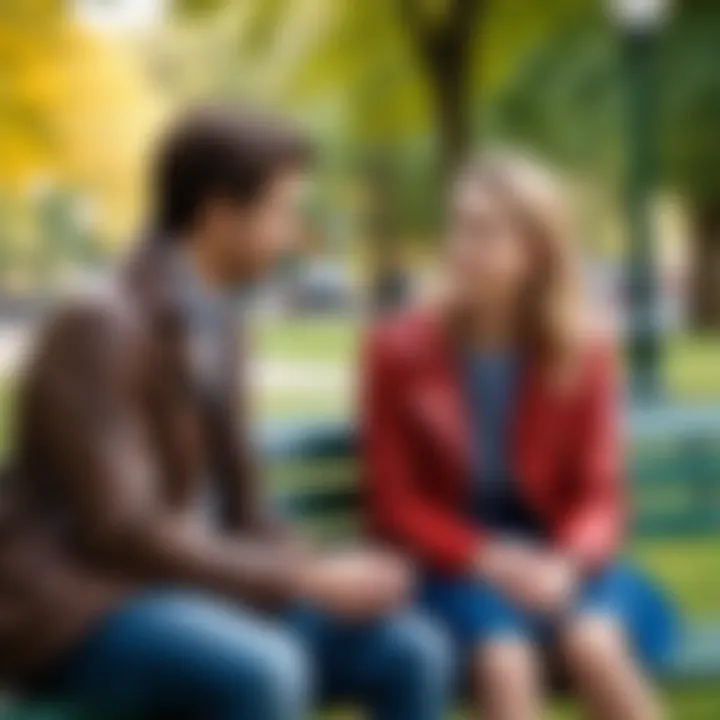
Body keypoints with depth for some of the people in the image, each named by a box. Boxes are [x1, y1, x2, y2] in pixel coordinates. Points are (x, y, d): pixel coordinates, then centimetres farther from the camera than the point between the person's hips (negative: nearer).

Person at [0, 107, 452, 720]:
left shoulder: (215, 326, 10)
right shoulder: (99, 329, -17)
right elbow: (121, 532, -23)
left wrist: (329, 575, -6)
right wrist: (305, 580, -21)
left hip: (190, 589, 8)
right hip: (79, 610, -8)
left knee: (412, 653, -8)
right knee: (266, 671, -36)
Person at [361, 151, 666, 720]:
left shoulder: (585, 350, -2)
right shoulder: (400, 349, -6)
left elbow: (599, 492, -1)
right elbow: (393, 503, -4)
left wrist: (566, 562, -22)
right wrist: (488, 558, -18)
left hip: (557, 559, 1)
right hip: (455, 562, -1)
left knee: (596, 647, -31)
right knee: (506, 662, -32)